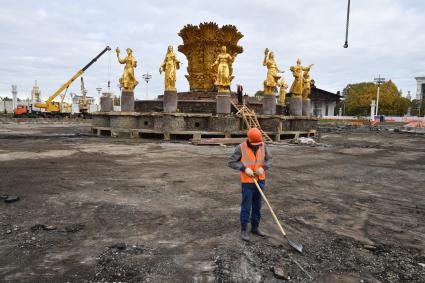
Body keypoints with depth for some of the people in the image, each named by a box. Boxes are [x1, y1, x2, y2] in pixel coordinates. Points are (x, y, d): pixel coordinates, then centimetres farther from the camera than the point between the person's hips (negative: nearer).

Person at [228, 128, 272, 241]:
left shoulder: (263, 145, -3)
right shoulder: (241, 148, -14)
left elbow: (269, 159, 3)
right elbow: (231, 163, -11)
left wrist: (263, 168, -16)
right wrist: (244, 168, -22)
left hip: (260, 181, 4)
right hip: (247, 182, -4)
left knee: (257, 206, 13)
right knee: (246, 207, 2)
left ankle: (255, 228, 28)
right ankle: (244, 230, 16)